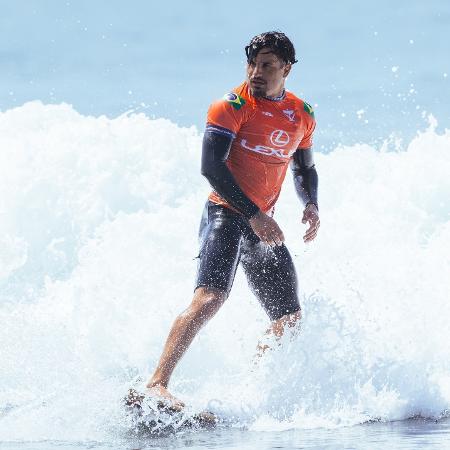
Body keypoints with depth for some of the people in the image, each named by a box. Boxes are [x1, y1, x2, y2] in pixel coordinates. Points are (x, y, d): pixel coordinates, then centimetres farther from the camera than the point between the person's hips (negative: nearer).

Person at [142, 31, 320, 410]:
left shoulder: (302, 116, 11)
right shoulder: (232, 106, -8)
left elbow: (304, 169, 26)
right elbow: (211, 166, -17)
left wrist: (311, 204, 4)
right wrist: (252, 215, -24)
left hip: (262, 225, 7)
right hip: (226, 215, -7)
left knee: (289, 321, 5)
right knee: (211, 297, -28)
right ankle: (157, 384, -34)